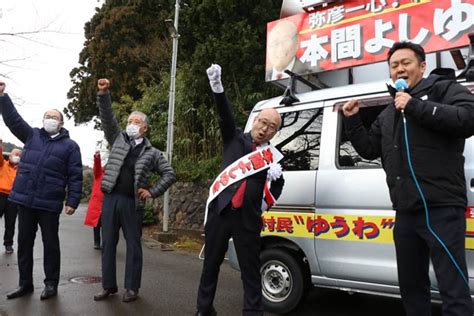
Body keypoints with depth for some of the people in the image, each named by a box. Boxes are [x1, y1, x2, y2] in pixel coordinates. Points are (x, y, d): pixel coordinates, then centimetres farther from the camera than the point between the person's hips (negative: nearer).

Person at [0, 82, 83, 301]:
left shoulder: (70, 145, 0)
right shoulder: (31, 135, 12)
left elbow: (75, 176, -5)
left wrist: (72, 201, -12)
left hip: (49, 203, -4)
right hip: (24, 200, 4)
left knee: (50, 244, 6)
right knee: (24, 243, 12)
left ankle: (51, 284, 18)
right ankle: (25, 283, 24)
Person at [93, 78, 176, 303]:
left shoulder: (151, 153, 5)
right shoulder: (118, 139, 11)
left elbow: (170, 174, 5)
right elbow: (108, 118, -1)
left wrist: (152, 192, -4)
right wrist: (103, 94, -13)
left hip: (133, 202, -2)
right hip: (110, 198, 2)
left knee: (133, 245, 4)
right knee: (108, 244, 7)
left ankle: (131, 288, 15)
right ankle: (108, 286, 20)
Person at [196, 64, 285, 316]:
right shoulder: (235, 138, 5)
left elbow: (278, 184, 21)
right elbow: (226, 117, -12)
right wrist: (218, 88, -28)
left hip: (248, 218, 0)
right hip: (220, 211, 0)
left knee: (251, 270, 6)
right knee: (211, 265, 13)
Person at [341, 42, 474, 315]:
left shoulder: (444, 88, 3)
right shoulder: (388, 114, 22)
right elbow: (369, 149, 22)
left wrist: (416, 106, -16)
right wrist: (353, 120, 12)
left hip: (441, 208, -7)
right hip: (406, 212, 7)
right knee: (411, 286, 18)